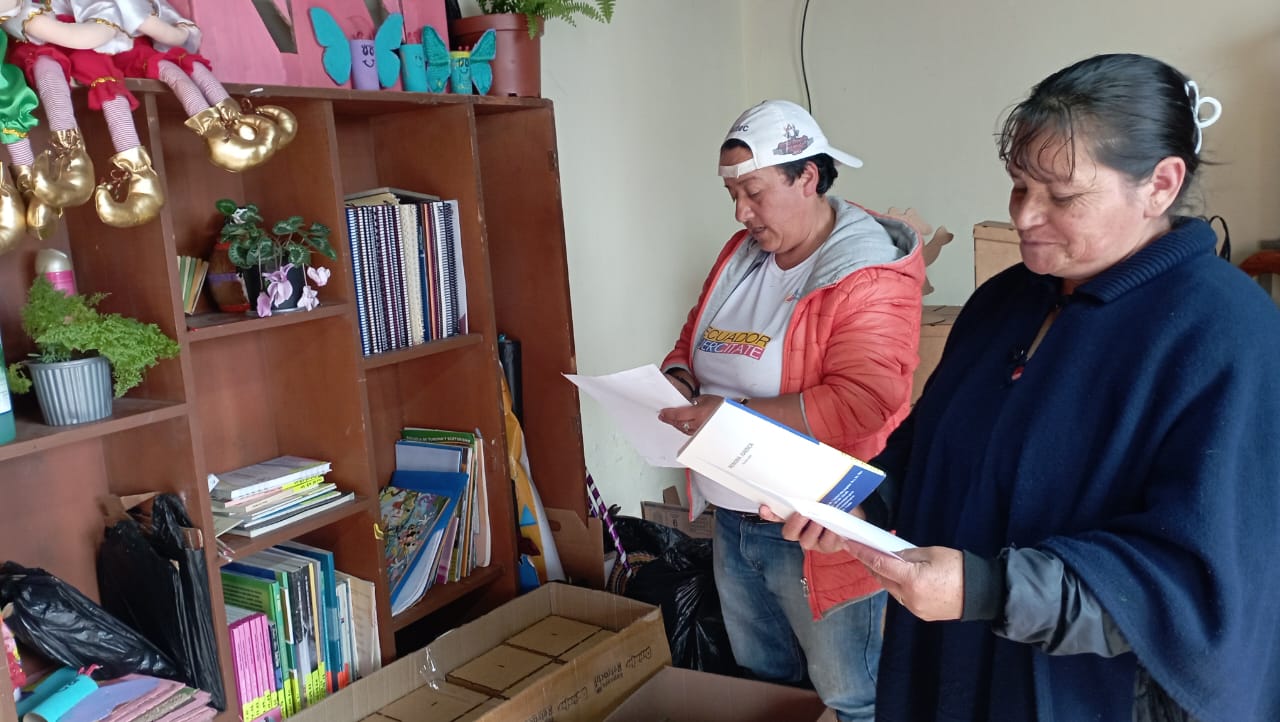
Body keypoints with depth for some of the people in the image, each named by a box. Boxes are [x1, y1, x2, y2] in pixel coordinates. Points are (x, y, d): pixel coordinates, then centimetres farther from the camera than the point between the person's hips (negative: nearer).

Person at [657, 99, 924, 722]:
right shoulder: (740, 255, 6)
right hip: (733, 522, 8)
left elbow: (860, 402, -28)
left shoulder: (867, 277, -19)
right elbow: (695, 338, 17)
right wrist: (678, 380, -6)